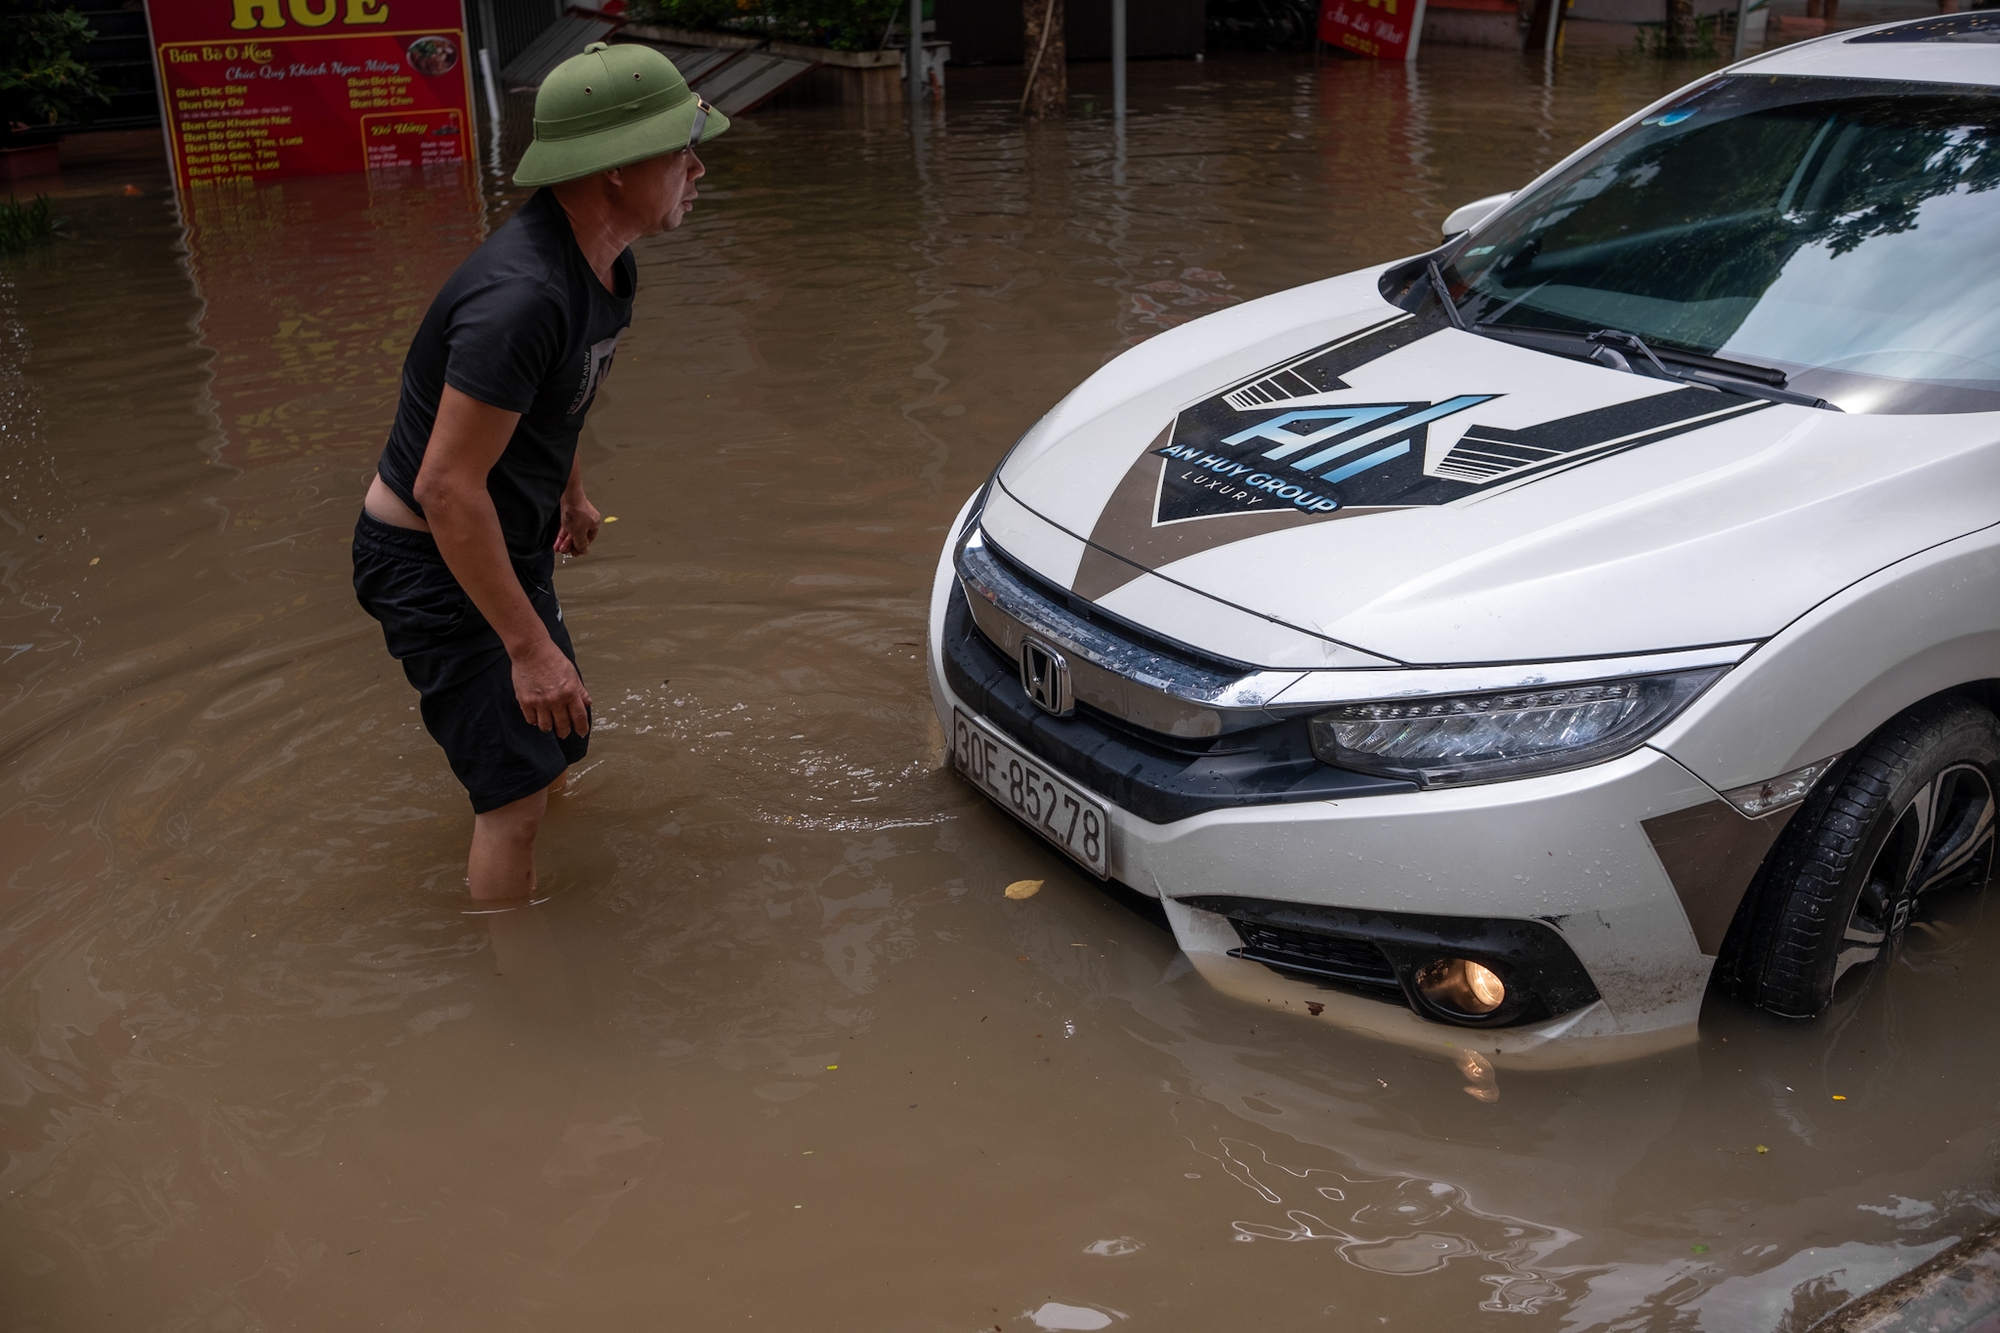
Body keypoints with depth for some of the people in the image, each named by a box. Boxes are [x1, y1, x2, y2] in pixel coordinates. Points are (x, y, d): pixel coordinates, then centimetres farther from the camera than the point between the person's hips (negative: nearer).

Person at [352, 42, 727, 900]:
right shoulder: (521, 296, -33)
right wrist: (529, 646, -30)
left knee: (555, 745, 21)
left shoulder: (605, 267, -1)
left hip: (506, 546, 10)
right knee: (519, 795, -8)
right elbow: (446, 487, -33)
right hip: (431, 563, -10)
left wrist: (572, 492, 32)